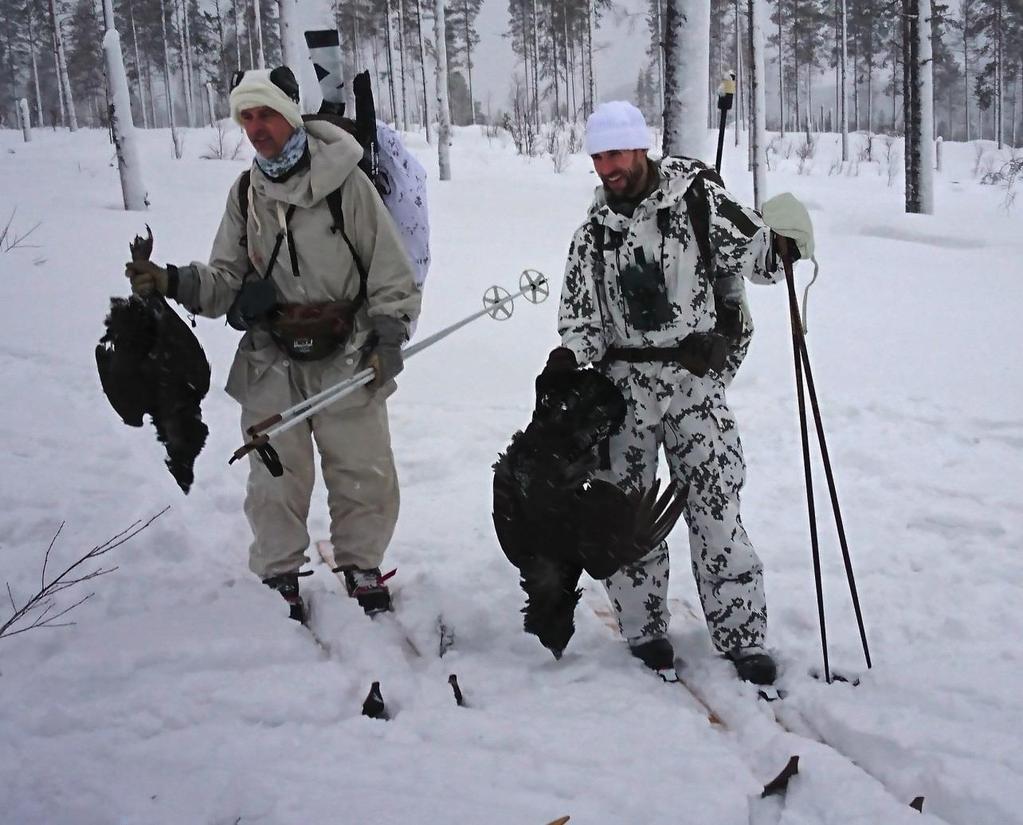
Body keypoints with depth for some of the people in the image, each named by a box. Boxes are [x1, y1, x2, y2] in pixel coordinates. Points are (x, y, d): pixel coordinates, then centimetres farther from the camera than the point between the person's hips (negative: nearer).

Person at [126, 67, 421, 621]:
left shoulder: (344, 181, -9)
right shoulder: (246, 193, 5)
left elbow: (389, 268, -2)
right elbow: (227, 280, 5)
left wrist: (388, 335, -7)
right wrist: (173, 282, -12)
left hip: (348, 363, -2)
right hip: (271, 367, 3)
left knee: (365, 479, 7)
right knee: (276, 483, 8)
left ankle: (361, 568, 29)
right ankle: (278, 579, 26)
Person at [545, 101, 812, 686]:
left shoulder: (695, 197, -2)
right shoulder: (595, 230, 11)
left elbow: (755, 251, -4)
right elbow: (581, 313, 11)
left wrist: (781, 241, -25)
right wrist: (570, 354, -9)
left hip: (696, 379, -4)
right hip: (624, 382, 4)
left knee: (716, 507, -4)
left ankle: (743, 634, 5)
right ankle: (645, 628, 20)